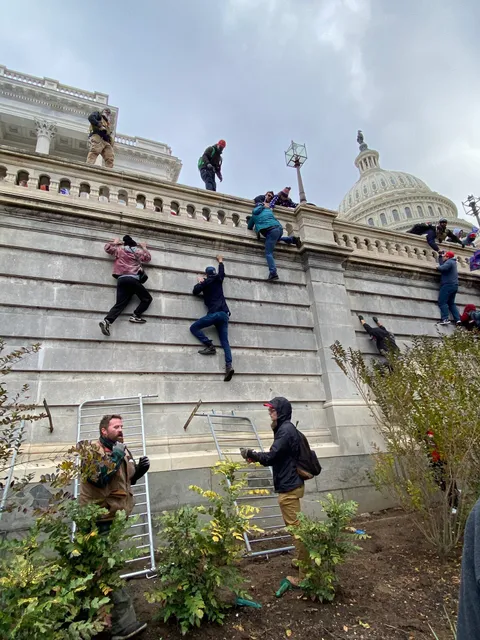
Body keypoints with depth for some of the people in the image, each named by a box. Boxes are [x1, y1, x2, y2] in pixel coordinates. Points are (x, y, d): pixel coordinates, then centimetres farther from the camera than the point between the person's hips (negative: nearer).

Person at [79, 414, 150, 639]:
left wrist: (140, 468, -1)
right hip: (100, 519, -8)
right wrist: (116, 455, -27)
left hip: (115, 516, 8)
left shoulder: (121, 450, 9)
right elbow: (98, 477, -31)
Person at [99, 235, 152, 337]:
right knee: (147, 298, 7)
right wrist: (144, 248, 47)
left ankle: (107, 321, -21)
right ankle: (135, 316, -8)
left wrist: (115, 242, 45)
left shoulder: (119, 249, 20)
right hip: (133, 279, -4)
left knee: (119, 304, -2)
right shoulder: (139, 251, 17)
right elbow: (148, 257, 33)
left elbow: (107, 248, 32)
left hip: (121, 279, 4)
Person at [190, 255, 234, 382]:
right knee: (225, 341, -1)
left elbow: (195, 292, 19)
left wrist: (200, 282, 34)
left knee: (194, 328, 5)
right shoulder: (219, 279, 19)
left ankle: (210, 346, -11)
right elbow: (222, 272, 41)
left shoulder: (206, 282, 7)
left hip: (215, 313, -5)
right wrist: (220, 261, 58)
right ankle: (229, 365, -20)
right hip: (224, 314, 6)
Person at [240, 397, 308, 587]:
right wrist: (256, 457, 6)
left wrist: (251, 454, -10)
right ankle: (303, 560, 38)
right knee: (295, 527, 23)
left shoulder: (286, 430, -20)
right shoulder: (286, 429, 12)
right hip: (291, 484, 11)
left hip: (289, 487, -11)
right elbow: (277, 456, 14)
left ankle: (305, 576, 8)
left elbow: (271, 457, -24)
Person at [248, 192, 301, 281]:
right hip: (279, 228, 6)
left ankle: (273, 273, -29)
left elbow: (249, 228, 29)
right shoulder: (269, 210, 31)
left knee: (268, 253, -10)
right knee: (276, 239, 40)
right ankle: (292, 239, 19)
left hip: (271, 231, -6)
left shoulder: (254, 215, 20)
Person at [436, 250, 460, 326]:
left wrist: (438, 267, -5)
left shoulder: (449, 262, -8)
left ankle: (445, 319, -25)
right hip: (454, 286, 10)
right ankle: (458, 319, 2)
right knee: (451, 303, 13)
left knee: (442, 302, -14)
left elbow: (443, 268, -25)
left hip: (448, 285, -10)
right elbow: (442, 264, 22)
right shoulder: (452, 262, 22)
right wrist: (440, 256, 22)